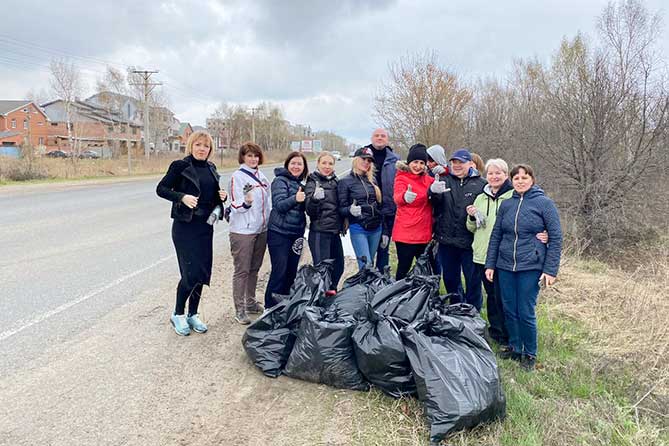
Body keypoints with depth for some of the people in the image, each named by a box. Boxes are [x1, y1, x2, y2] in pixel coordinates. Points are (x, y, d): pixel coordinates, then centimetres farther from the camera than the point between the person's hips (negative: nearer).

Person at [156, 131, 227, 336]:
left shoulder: (211, 168, 10)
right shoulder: (180, 166, -6)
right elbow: (161, 189, -7)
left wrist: (222, 196, -1)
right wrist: (182, 197, -23)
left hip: (206, 226, 6)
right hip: (185, 226, -6)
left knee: (202, 272, 9)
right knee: (191, 273, -7)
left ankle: (192, 314, 24)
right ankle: (178, 314, 15)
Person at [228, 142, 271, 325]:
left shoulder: (262, 177, 10)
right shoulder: (237, 177, -9)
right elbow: (236, 206, -14)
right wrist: (246, 202, -33)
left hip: (261, 229, 6)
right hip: (242, 231, -6)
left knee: (254, 268, 14)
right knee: (242, 270, -1)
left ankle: (251, 303, 27)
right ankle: (240, 309, 7)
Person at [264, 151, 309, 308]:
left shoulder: (300, 184, 14)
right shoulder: (280, 181, -8)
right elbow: (279, 205, -18)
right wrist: (295, 199, -35)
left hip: (296, 233, 7)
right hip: (279, 233, -7)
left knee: (292, 271, 11)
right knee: (279, 271, -5)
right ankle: (271, 308, 6)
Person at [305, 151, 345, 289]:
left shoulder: (336, 182, 12)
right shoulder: (313, 183, -6)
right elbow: (310, 211, -14)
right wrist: (315, 198, -33)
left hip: (335, 232, 7)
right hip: (319, 232, -6)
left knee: (338, 267, 12)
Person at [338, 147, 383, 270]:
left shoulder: (372, 180, 10)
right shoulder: (345, 181, -3)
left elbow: (378, 205, 15)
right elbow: (341, 209, -5)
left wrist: (385, 231, 12)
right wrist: (351, 210, -28)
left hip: (376, 229, 5)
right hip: (358, 229, -5)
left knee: (370, 264, 12)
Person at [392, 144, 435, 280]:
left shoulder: (428, 179, 11)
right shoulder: (401, 178, -7)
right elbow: (398, 198, -25)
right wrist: (405, 197, -51)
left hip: (424, 233, 6)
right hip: (405, 233, -6)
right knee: (403, 268, 2)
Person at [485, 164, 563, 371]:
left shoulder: (544, 203, -3)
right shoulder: (506, 205, 8)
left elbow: (556, 238, -4)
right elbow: (495, 236, 11)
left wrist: (550, 270, -9)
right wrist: (490, 264, 7)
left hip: (531, 267, -4)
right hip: (505, 267, 4)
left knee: (526, 313, -1)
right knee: (509, 311, 10)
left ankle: (530, 354, 19)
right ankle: (514, 348, 29)